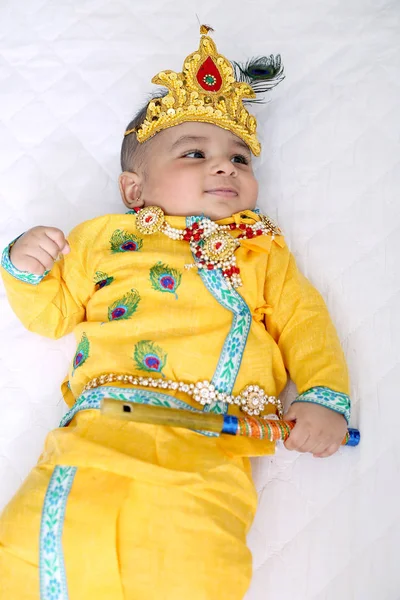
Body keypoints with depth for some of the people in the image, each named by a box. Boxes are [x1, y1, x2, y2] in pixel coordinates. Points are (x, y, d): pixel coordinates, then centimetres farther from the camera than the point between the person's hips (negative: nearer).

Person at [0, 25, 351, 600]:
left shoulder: (260, 249, 24)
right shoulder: (104, 238, 23)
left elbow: (304, 320, 17)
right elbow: (50, 312, 26)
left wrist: (324, 396, 1)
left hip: (207, 454, 0)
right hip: (96, 434, 1)